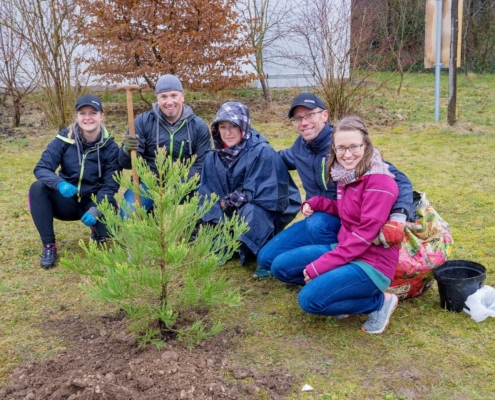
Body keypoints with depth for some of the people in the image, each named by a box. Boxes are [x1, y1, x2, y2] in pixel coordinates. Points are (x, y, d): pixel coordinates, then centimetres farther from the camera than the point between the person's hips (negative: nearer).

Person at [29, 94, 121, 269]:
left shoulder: (110, 147, -11)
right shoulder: (64, 139, -11)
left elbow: (110, 185, -11)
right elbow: (41, 168, -15)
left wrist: (95, 210, -27)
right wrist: (59, 183, -38)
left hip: (93, 203, -1)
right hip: (66, 201, 1)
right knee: (37, 188, -28)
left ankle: (97, 230, 11)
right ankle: (48, 245, -16)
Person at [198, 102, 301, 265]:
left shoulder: (263, 153, -21)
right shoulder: (213, 157, -3)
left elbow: (268, 194, -24)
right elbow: (207, 195, -4)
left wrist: (228, 201, -23)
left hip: (266, 213, -6)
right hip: (232, 214, 6)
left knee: (249, 212, -35)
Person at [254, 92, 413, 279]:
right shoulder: (301, 146, -2)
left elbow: (396, 178, -28)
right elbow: (281, 159, 26)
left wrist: (397, 219, -43)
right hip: (317, 218, 7)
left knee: (317, 224, -39)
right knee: (267, 257, -2)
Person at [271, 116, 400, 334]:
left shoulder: (379, 181, -21)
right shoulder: (345, 174, 5)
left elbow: (365, 234, -23)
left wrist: (320, 266, -22)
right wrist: (315, 203, 0)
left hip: (371, 262, -8)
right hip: (345, 249, 8)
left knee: (310, 299, -23)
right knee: (280, 267, 2)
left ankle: (380, 301, -4)